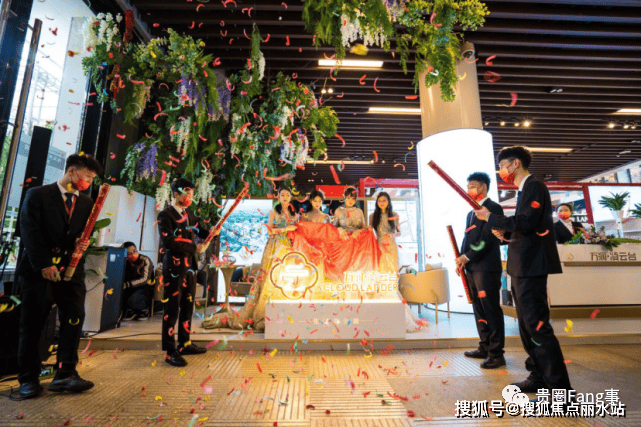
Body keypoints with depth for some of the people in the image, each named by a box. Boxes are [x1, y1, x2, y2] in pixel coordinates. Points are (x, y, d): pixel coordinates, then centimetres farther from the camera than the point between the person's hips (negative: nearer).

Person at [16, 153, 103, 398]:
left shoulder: (86, 203, 14)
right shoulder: (37, 195, 1)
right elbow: (29, 232, -7)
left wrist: (83, 244, -9)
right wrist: (44, 264, -15)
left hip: (71, 270, 3)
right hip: (38, 270, -3)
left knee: (74, 319, -5)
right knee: (31, 325, 6)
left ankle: (65, 374, 3)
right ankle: (28, 379, 18)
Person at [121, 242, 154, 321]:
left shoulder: (145, 260, -13)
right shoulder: (126, 262, 4)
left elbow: (145, 279, -23)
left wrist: (127, 284, -34)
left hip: (145, 288, -5)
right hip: (131, 288, 5)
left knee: (133, 300, -32)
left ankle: (144, 309, 2)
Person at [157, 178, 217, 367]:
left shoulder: (189, 214, 13)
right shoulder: (165, 214, -9)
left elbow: (200, 232, 18)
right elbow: (168, 242, -18)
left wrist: (210, 232, -3)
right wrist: (194, 248, -18)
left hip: (189, 265, 8)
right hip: (174, 266, -8)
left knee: (188, 306, 14)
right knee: (172, 309, -1)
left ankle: (184, 344, 28)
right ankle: (170, 352, 9)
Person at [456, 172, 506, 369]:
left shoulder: (493, 208, -5)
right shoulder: (471, 213, 22)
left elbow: (488, 238, -15)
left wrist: (467, 257, -14)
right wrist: (462, 260, 6)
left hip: (487, 267, -8)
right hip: (472, 268, 9)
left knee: (491, 310, -3)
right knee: (479, 310, 13)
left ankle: (496, 353, 7)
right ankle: (485, 348, 24)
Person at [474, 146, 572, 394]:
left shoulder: (534, 187, -11)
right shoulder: (525, 190, 19)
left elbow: (526, 223, -23)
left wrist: (491, 218, -14)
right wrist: (506, 234, 6)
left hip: (531, 267, -10)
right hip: (522, 267, 11)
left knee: (537, 325, -7)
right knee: (527, 325, 16)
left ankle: (560, 388, 4)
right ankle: (540, 378, 29)